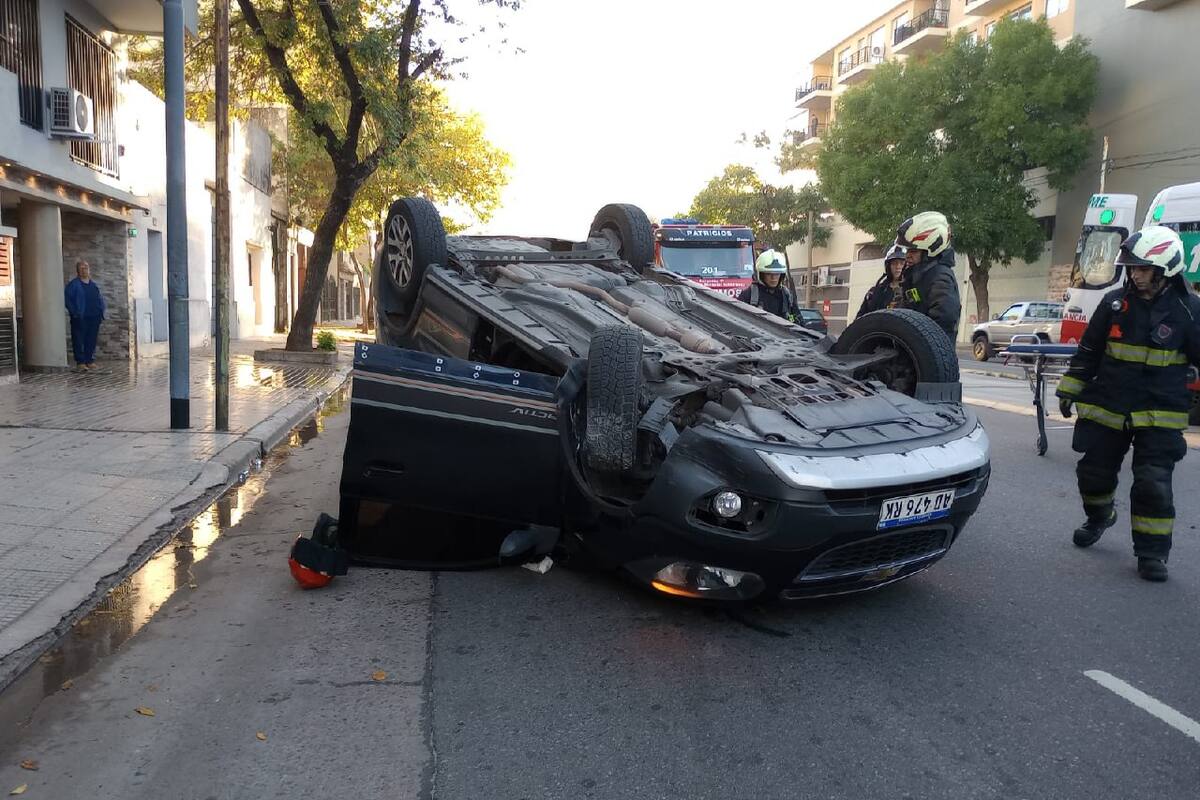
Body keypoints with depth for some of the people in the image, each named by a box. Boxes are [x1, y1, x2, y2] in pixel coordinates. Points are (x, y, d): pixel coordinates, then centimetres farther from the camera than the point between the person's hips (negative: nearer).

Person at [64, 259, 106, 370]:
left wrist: (101, 311, 7)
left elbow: (100, 299, 21)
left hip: (94, 317, 5)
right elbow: (67, 298, -6)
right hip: (80, 318, -5)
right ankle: (80, 362, 0)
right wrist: (74, 312, -12)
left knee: (92, 340, 8)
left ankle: (90, 360, 15)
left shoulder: (94, 284, 15)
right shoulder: (74, 284, -1)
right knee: (79, 340, -3)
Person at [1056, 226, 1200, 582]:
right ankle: (1099, 518, 41)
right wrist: (1070, 389, 7)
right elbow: (1088, 351, 7)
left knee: (1153, 484, -6)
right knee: (1094, 472, 12)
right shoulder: (1114, 302, -1)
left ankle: (1152, 552, 7)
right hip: (1106, 407, 3)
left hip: (1159, 416, -3)